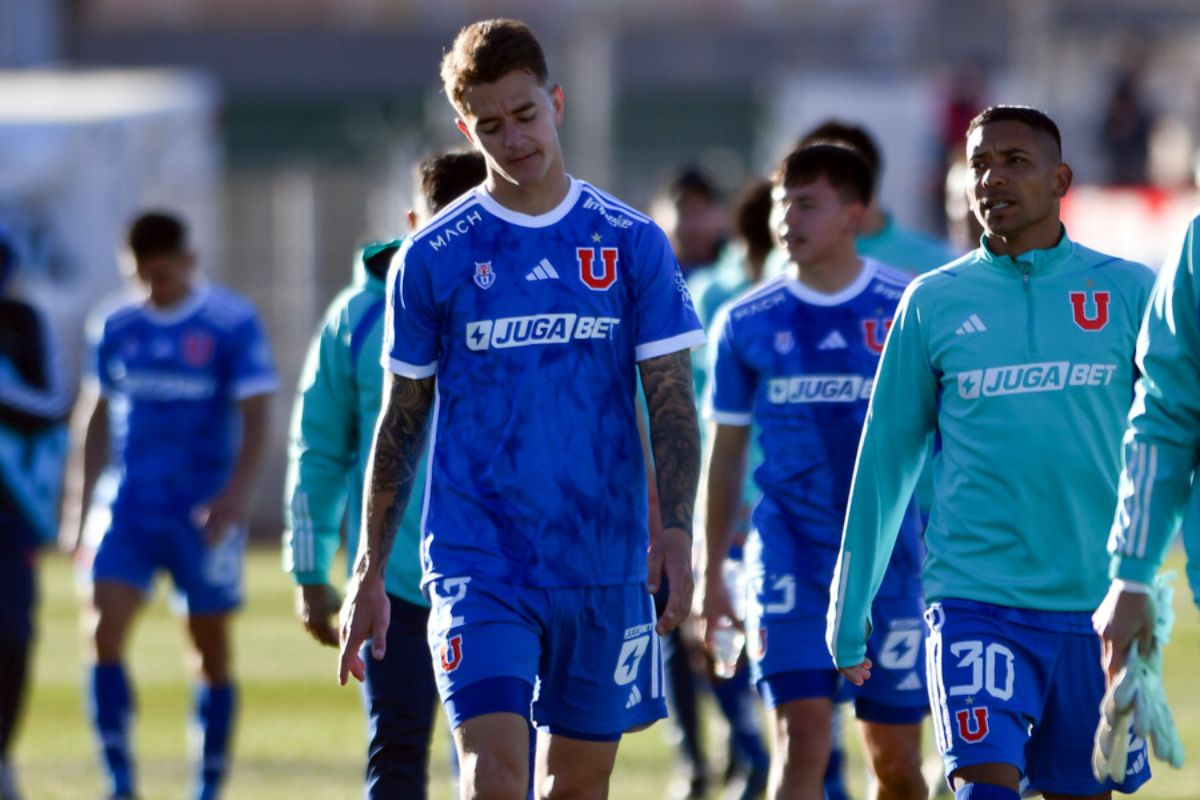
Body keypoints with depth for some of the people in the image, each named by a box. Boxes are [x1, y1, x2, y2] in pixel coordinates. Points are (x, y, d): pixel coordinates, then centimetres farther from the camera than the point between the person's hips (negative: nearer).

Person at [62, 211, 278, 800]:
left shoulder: (233, 324, -5)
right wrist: (83, 503, 15)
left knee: (211, 651, 4)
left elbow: (255, 415, -8)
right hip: (128, 508, 3)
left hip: (203, 515, -3)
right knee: (103, 630, -13)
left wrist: (236, 492, -20)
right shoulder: (116, 327, 8)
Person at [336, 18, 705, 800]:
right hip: (479, 562, -2)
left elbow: (672, 404, 2)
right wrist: (369, 574, 4)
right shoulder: (433, 257, 2)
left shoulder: (633, 243, 3)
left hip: (604, 563, 2)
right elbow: (401, 421, 7)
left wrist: (675, 534, -12)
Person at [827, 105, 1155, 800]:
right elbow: (886, 458, 11)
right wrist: (851, 610, 12)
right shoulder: (934, 302, 5)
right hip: (975, 601, -1)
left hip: (1095, 604, 1)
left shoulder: (1129, 293, 4)